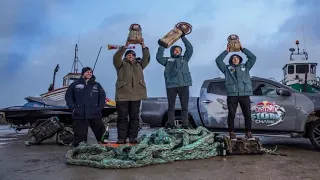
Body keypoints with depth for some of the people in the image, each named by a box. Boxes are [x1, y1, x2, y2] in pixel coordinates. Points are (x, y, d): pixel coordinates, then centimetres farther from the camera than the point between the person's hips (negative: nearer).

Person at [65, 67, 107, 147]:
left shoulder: (97, 85, 13)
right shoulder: (75, 84, 9)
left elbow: (102, 97, 15)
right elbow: (68, 96, 11)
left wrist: (100, 107, 3)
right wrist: (73, 107, 0)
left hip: (94, 114, 1)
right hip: (79, 115, -1)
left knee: (101, 133, 0)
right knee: (80, 135, 2)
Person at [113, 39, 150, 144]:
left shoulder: (139, 65, 18)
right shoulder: (121, 64, 8)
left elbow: (146, 58, 7)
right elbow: (116, 57, -10)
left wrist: (143, 47, -4)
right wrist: (125, 47, -18)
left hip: (136, 95, 3)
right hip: (123, 95, -3)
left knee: (134, 117, 4)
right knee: (122, 117, 0)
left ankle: (132, 137, 10)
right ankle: (122, 138, 5)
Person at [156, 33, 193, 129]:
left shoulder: (184, 59, 20)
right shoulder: (168, 60, 18)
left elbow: (190, 49, 13)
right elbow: (159, 57, 4)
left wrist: (183, 37, 10)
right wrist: (161, 46, 1)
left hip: (184, 85, 1)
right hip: (171, 85, -1)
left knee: (184, 106, 2)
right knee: (171, 106, 2)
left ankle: (185, 124, 6)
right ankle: (170, 124, 7)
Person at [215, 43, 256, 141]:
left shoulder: (245, 67, 19)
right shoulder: (227, 68, 14)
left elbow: (253, 58, 15)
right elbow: (218, 60, 6)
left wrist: (242, 49, 15)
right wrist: (227, 51, 10)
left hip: (245, 95, 2)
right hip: (232, 95, -1)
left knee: (247, 114, 2)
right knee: (231, 115, -3)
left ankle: (248, 133, 11)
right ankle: (232, 133, 3)